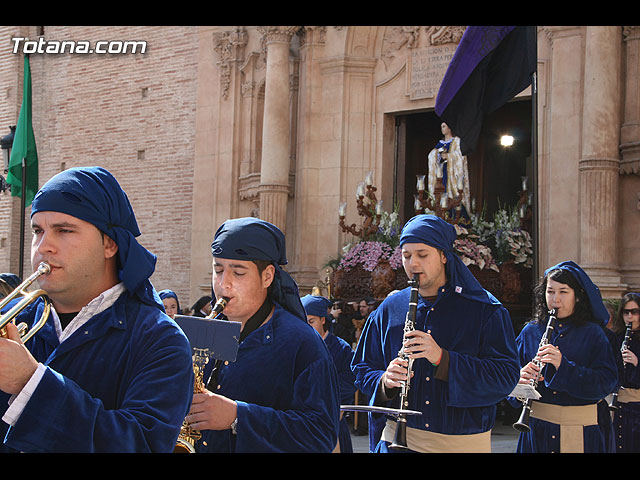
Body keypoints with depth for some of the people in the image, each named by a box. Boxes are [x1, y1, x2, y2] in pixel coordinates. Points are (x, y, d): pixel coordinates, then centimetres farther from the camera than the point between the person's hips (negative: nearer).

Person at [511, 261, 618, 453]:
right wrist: (519, 378, -18)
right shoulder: (530, 331, 5)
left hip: (580, 430, -2)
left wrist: (564, 366, -24)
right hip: (536, 428, 2)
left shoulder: (593, 334, -1)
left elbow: (606, 383, -10)